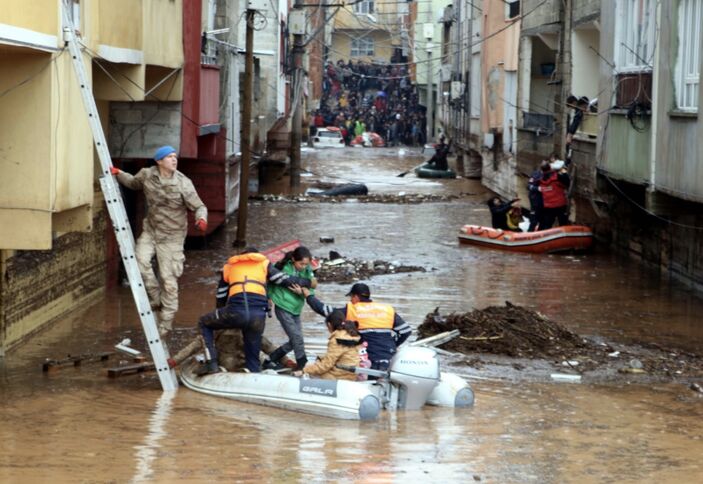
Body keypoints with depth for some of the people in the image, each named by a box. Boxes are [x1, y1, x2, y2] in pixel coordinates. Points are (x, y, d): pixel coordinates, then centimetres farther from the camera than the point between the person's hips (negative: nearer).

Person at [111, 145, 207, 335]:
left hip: (171, 236, -3)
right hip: (150, 230, 3)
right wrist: (119, 174, 2)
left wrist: (202, 219, -33)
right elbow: (133, 183, 20)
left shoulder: (183, 183, -15)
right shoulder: (147, 175, -4)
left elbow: (199, 207, -11)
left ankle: (165, 324, 10)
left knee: (169, 280, -2)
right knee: (140, 260, -21)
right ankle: (156, 298, 3)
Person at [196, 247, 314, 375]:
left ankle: (211, 363, 10)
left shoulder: (229, 266, 29)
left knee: (204, 323, 24)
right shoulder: (263, 264, 25)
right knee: (253, 357, 13)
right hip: (258, 314, 1)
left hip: (235, 311, -1)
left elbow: (220, 297, 32)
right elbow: (285, 279, 20)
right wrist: (308, 282, 34)